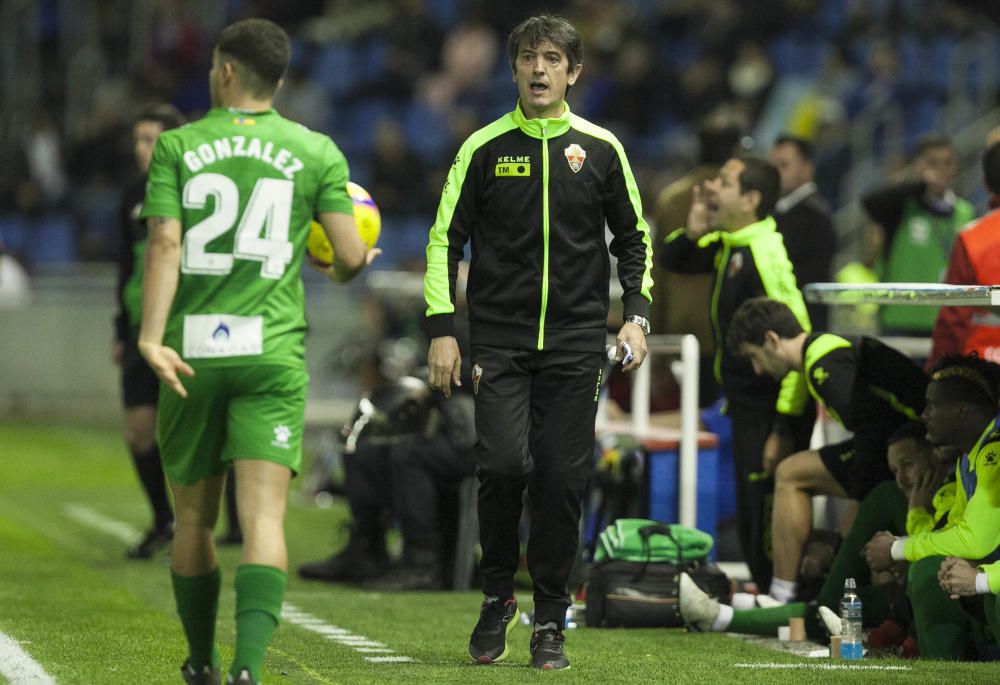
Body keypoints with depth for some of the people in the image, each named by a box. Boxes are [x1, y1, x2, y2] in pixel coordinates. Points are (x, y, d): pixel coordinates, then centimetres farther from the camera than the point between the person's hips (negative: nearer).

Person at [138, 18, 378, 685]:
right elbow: (351, 257, 1)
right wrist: (348, 266, 25)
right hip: (273, 353, -1)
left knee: (194, 518, 16)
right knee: (264, 517, -8)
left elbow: (165, 244, -9)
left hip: (190, 354, 1)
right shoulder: (317, 152, 5)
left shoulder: (177, 147, 4)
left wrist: (151, 338, -18)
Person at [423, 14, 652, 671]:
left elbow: (634, 239, 14)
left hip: (575, 343, 1)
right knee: (503, 465, -14)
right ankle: (498, 598, 8)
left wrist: (637, 314, 1)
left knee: (562, 480, -3)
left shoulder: (601, 149, 6)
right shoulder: (485, 148, 3)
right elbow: (446, 237, 6)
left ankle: (550, 622, 8)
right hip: (499, 338, -1)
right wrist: (441, 328, -1)